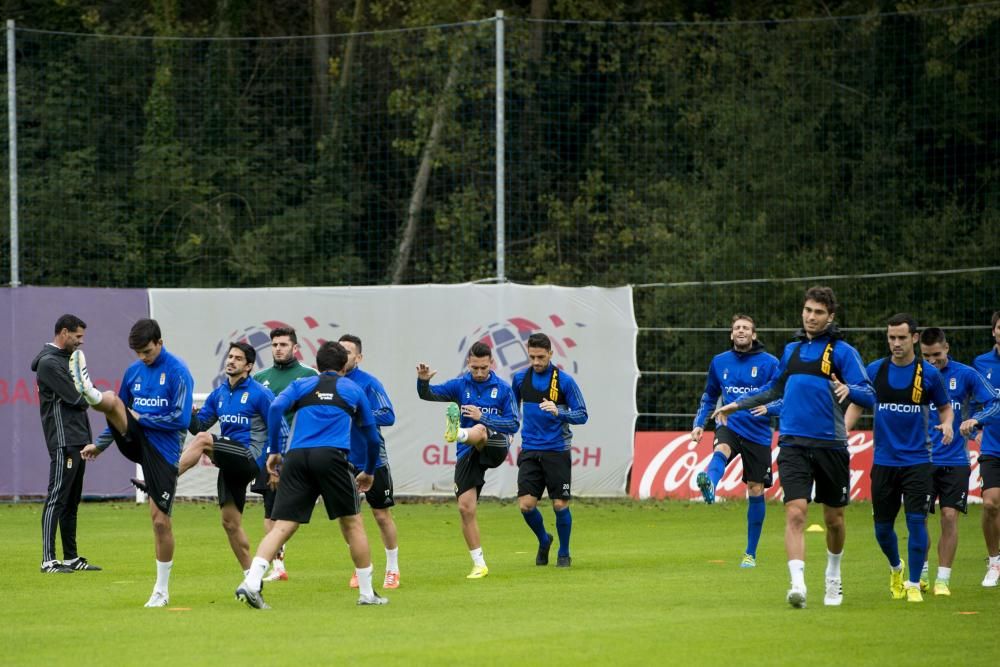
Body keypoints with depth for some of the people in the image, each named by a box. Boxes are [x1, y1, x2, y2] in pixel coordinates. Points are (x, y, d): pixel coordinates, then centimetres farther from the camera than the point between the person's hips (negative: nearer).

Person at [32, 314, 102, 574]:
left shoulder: (66, 359, 20)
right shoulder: (49, 362, -11)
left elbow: (86, 394, 18)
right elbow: (75, 399, -15)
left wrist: (85, 393, -2)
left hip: (78, 441, 10)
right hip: (63, 442, -10)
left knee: (71, 502, 12)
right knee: (57, 498, -11)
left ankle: (71, 557, 15)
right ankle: (48, 560, -13)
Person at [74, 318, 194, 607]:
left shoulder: (177, 372, -8)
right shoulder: (133, 371, 10)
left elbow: (181, 420, -14)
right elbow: (121, 415, 23)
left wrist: (142, 418, -10)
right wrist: (100, 445, 22)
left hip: (163, 452, -5)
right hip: (136, 442, 5)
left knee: (160, 519, -3)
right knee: (112, 401, -21)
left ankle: (162, 589, 10)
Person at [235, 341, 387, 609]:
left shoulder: (301, 385, 22)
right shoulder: (353, 390, 22)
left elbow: (276, 408, 2)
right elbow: (371, 436, 27)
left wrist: (273, 450, 7)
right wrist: (369, 471, 42)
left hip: (296, 456, 2)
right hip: (331, 456, -2)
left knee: (282, 527, -2)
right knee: (352, 523, 12)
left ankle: (251, 582, -20)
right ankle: (367, 593, 16)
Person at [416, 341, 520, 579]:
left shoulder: (503, 389, 1)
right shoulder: (460, 385, 7)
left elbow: (514, 424, -3)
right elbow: (428, 394, -2)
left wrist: (482, 417, -15)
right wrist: (423, 381, -25)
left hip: (494, 448, -3)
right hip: (467, 454, 3)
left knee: (479, 430, -35)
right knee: (465, 507, -5)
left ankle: (458, 432, -71)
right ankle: (479, 564, 3)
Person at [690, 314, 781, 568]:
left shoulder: (769, 363, -1)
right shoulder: (719, 362, 8)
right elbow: (709, 397, 23)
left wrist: (767, 408, -23)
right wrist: (699, 423, 12)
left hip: (757, 433, -1)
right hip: (729, 426, 1)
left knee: (755, 491, 3)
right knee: (721, 451, -35)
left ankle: (751, 553, 15)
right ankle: (709, 485, -70)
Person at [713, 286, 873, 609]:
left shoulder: (842, 351, -1)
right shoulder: (791, 350, 14)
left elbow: (868, 392, -11)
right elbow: (776, 388, 31)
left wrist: (848, 389, -32)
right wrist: (737, 405, 33)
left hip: (830, 445, -2)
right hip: (793, 445, 2)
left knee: (833, 518, 11)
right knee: (795, 512, -15)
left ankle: (833, 577, 36)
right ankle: (798, 584, -24)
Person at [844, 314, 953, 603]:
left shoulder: (928, 373, -1)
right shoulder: (875, 370, 2)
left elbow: (945, 406, 11)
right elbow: (857, 404, 12)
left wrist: (947, 424, -11)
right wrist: (843, 430, -5)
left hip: (917, 461, -2)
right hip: (883, 460, 2)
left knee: (916, 521, -12)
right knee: (883, 527, 7)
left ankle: (913, 584, 0)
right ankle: (896, 568, 37)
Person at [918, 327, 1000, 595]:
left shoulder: (965, 374, -1)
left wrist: (975, 420, -22)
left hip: (955, 461, -1)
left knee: (949, 516, -6)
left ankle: (943, 579, 2)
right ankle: (920, 574, 19)